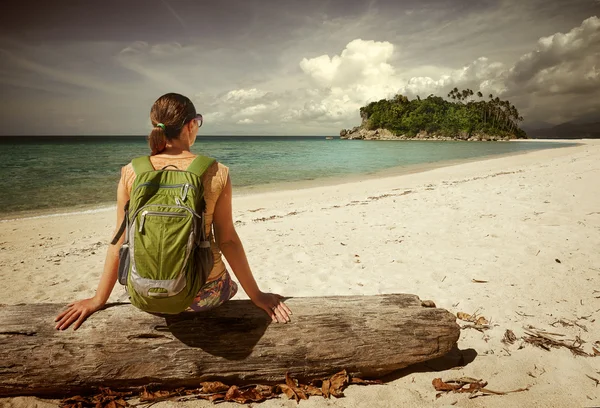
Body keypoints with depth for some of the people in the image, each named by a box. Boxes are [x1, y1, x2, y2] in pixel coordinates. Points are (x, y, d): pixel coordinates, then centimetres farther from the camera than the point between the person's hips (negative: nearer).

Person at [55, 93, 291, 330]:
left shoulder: (131, 173, -8)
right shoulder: (217, 173, -13)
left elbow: (120, 242, -4)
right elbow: (227, 240, -9)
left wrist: (98, 299, 9)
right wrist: (255, 295, 2)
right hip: (203, 295, -2)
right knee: (230, 285, 34)